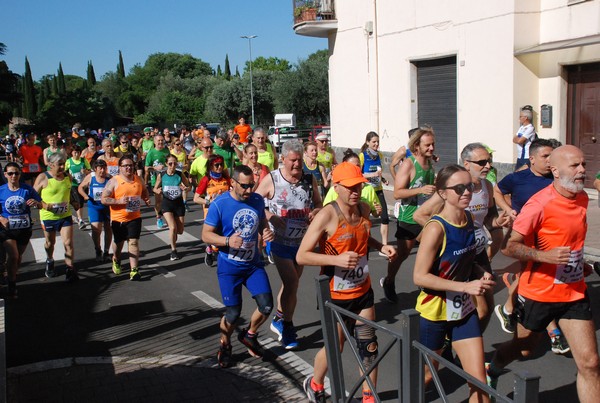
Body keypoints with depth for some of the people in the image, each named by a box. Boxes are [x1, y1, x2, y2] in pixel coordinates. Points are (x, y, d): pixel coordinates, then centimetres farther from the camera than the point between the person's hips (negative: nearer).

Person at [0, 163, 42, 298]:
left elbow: (40, 206, -2)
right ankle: (12, 285, 4)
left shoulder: (27, 189, -6)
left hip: (24, 229, 2)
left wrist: (36, 203, -24)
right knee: (13, 256, -14)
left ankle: (11, 276, 43)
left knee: (19, 256, 17)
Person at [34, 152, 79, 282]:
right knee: (50, 243, 18)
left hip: (65, 215, 2)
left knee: (68, 243, -7)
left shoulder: (68, 177, 2)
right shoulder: (43, 177, -11)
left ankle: (70, 269, 1)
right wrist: (45, 205, -22)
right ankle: (49, 262, 46)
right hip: (48, 216, -2)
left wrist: (73, 202, 2)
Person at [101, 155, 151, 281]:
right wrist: (119, 201, -25)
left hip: (135, 217, 1)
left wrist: (146, 199, 3)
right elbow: (103, 199, -13)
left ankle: (134, 270, -7)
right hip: (118, 218, -1)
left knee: (134, 242, -7)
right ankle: (116, 260, 47)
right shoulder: (114, 181, -11)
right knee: (118, 242, 17)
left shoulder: (138, 179, 2)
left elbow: (144, 191, 23)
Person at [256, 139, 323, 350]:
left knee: (291, 283, 17)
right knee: (291, 283, -10)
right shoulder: (271, 179, -11)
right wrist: (270, 216, -21)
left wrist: (316, 211, -15)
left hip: (302, 240, 4)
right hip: (280, 240, -4)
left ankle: (279, 320, 38)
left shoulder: (310, 179, -2)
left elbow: (318, 203, 9)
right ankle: (287, 327, 9)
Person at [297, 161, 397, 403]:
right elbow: (301, 256, -22)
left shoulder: (364, 209, -1)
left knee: (369, 345, 11)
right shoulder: (327, 216, -22)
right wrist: (337, 259, -33)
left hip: (363, 290, 6)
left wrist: (381, 247, -2)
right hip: (337, 294, -5)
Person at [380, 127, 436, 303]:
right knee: (402, 254, 7)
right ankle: (388, 283, 29)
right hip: (409, 218, -6)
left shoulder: (430, 162, 4)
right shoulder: (409, 164, -17)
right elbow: (397, 193, -22)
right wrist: (420, 190, -32)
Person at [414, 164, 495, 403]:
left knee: (479, 381, 4)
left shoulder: (468, 218, -1)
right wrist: (465, 286, -27)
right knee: (425, 376, 16)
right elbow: (419, 276, -24)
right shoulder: (436, 228, -23)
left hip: (464, 310, 6)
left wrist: (481, 274, -5)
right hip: (434, 312, -5)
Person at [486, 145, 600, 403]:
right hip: (539, 293, -5)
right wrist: (545, 256, -33)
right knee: (523, 349, 17)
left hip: (574, 293, 6)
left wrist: (578, 264, 16)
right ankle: (491, 370, 50)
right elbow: (509, 246, -21)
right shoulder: (540, 203, -20)